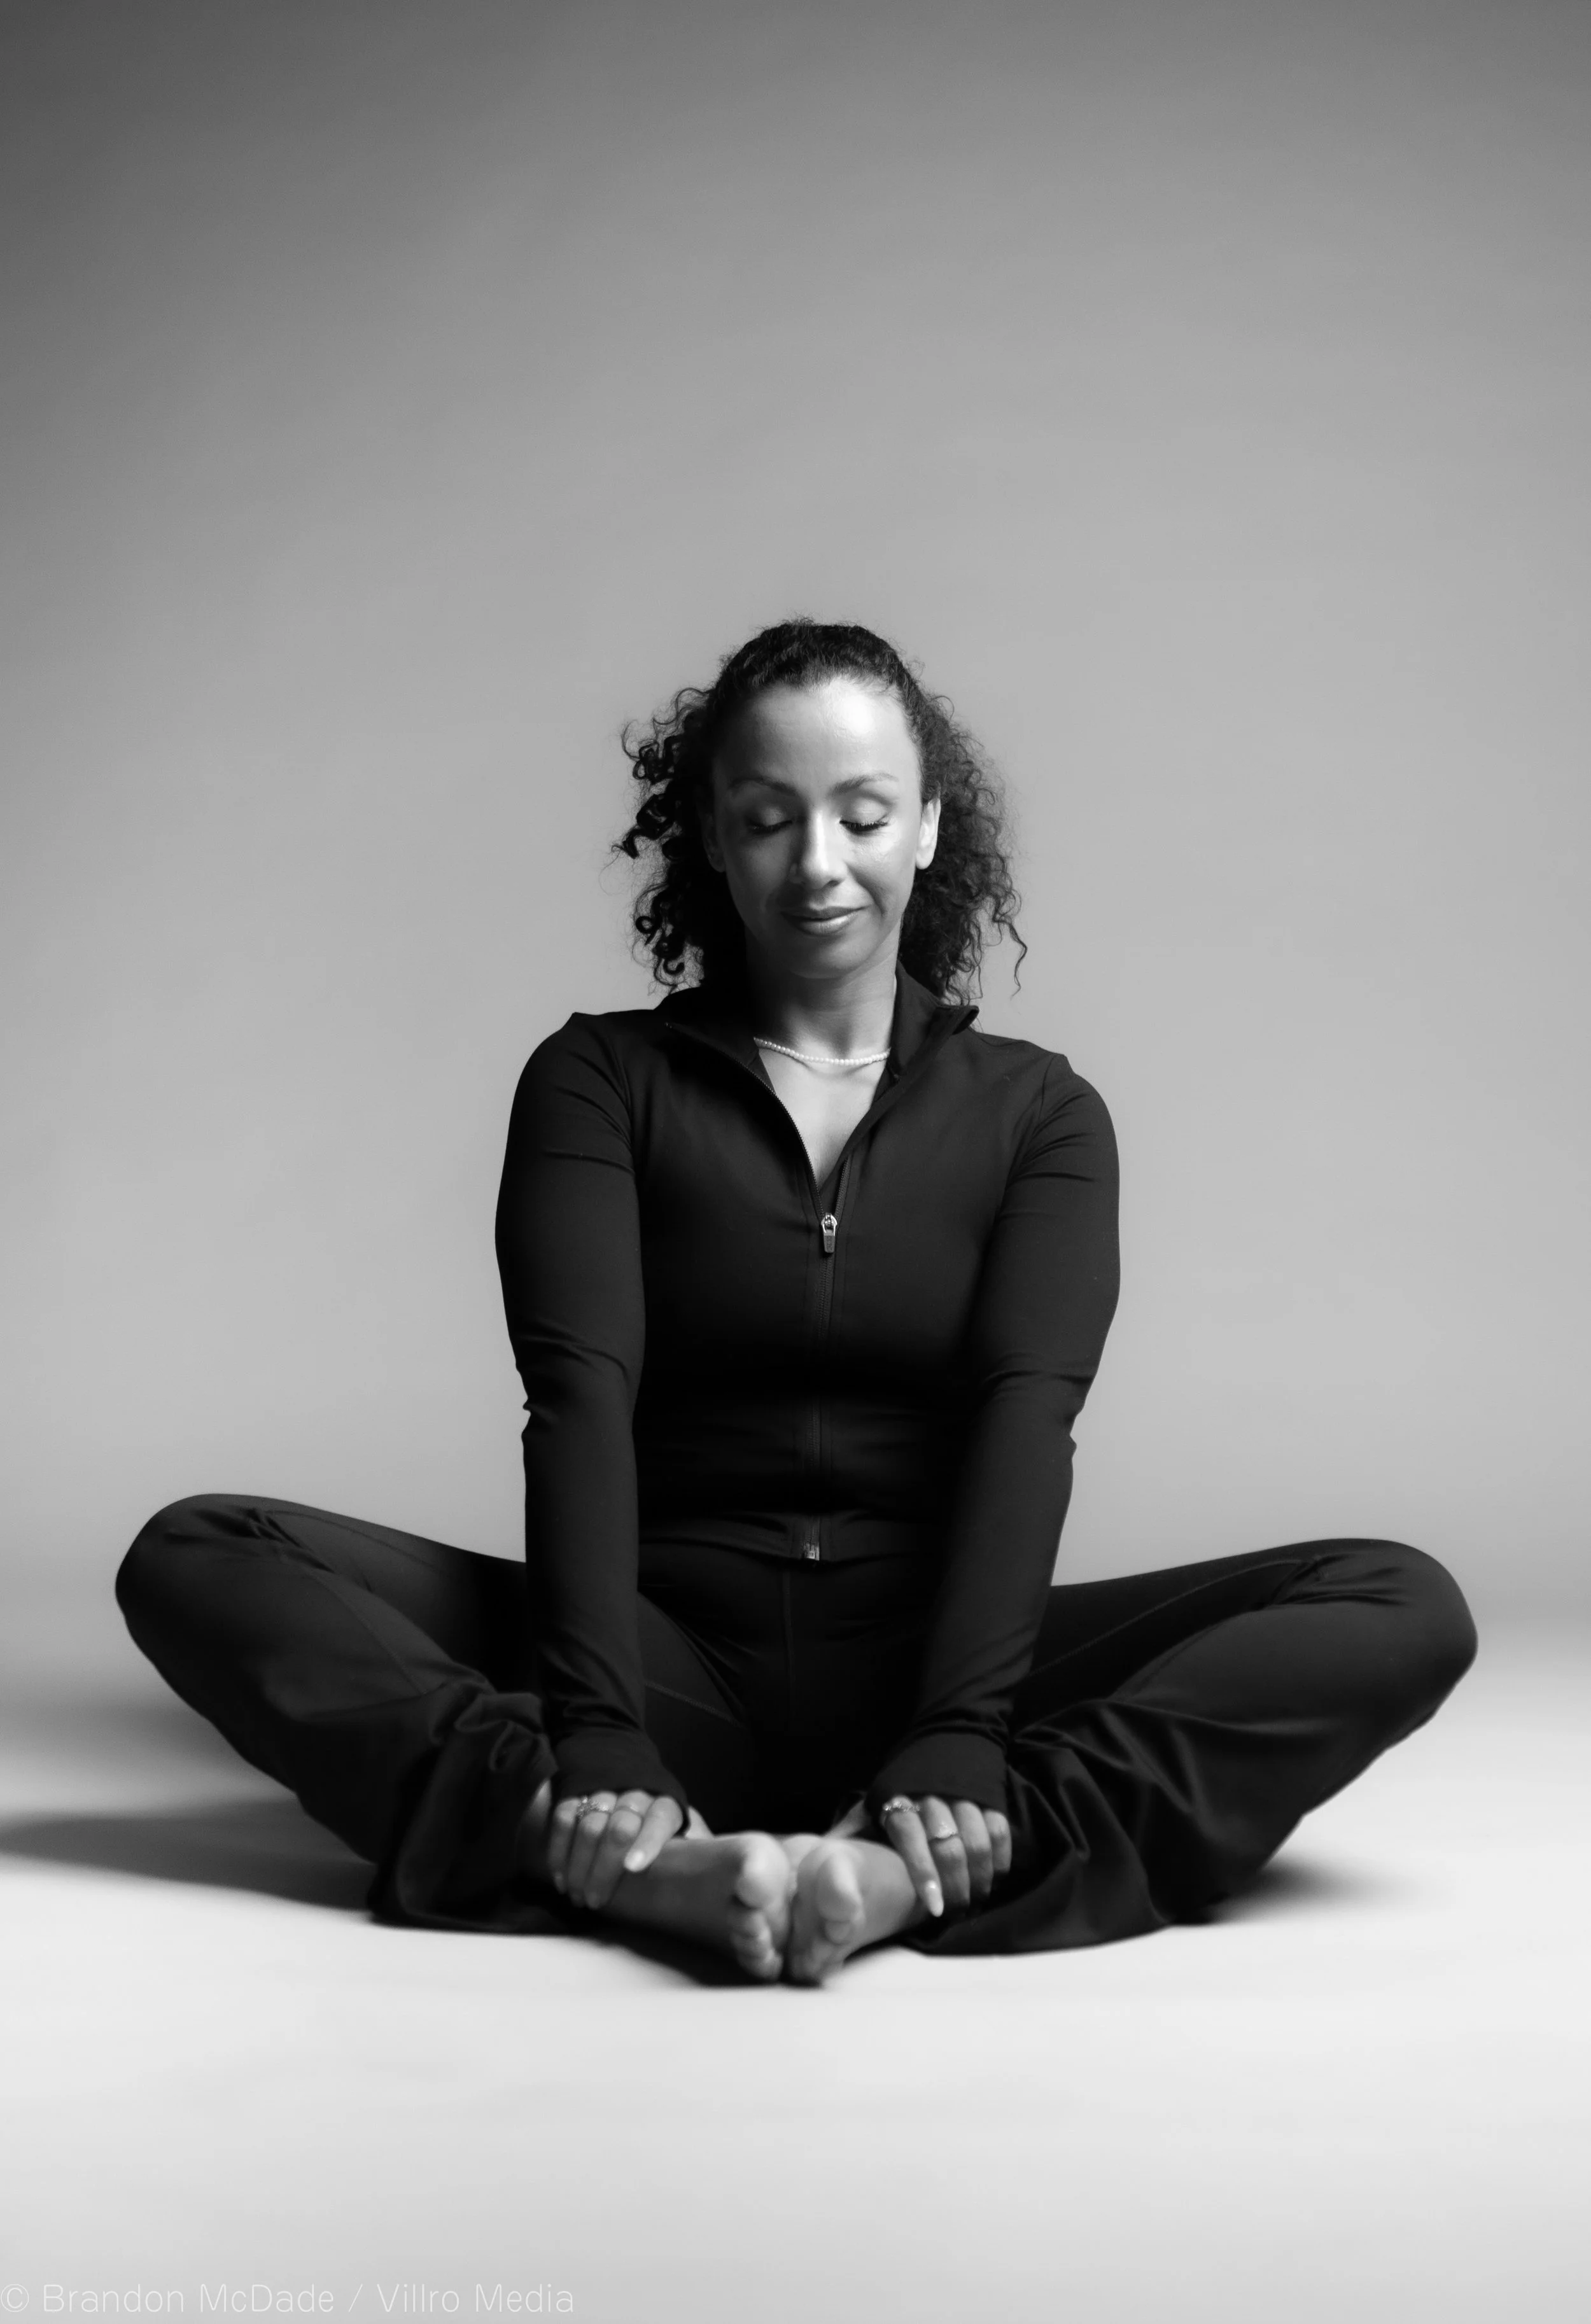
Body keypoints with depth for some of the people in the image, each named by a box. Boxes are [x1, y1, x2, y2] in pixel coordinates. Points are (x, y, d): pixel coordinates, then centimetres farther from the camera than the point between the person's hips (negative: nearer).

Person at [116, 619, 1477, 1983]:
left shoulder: (1037, 1113, 11)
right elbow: (581, 1395, -6)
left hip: (932, 1659, 1)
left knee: (1404, 1612, -23)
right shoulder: (601, 1081, 10)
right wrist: (601, 1747, -23)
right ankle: (653, 1870, -39)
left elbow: (1026, 1416, -5)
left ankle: (906, 1871, -40)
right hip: (674, 1662, 0)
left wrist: (954, 1750, -23)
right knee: (197, 1562, -21)